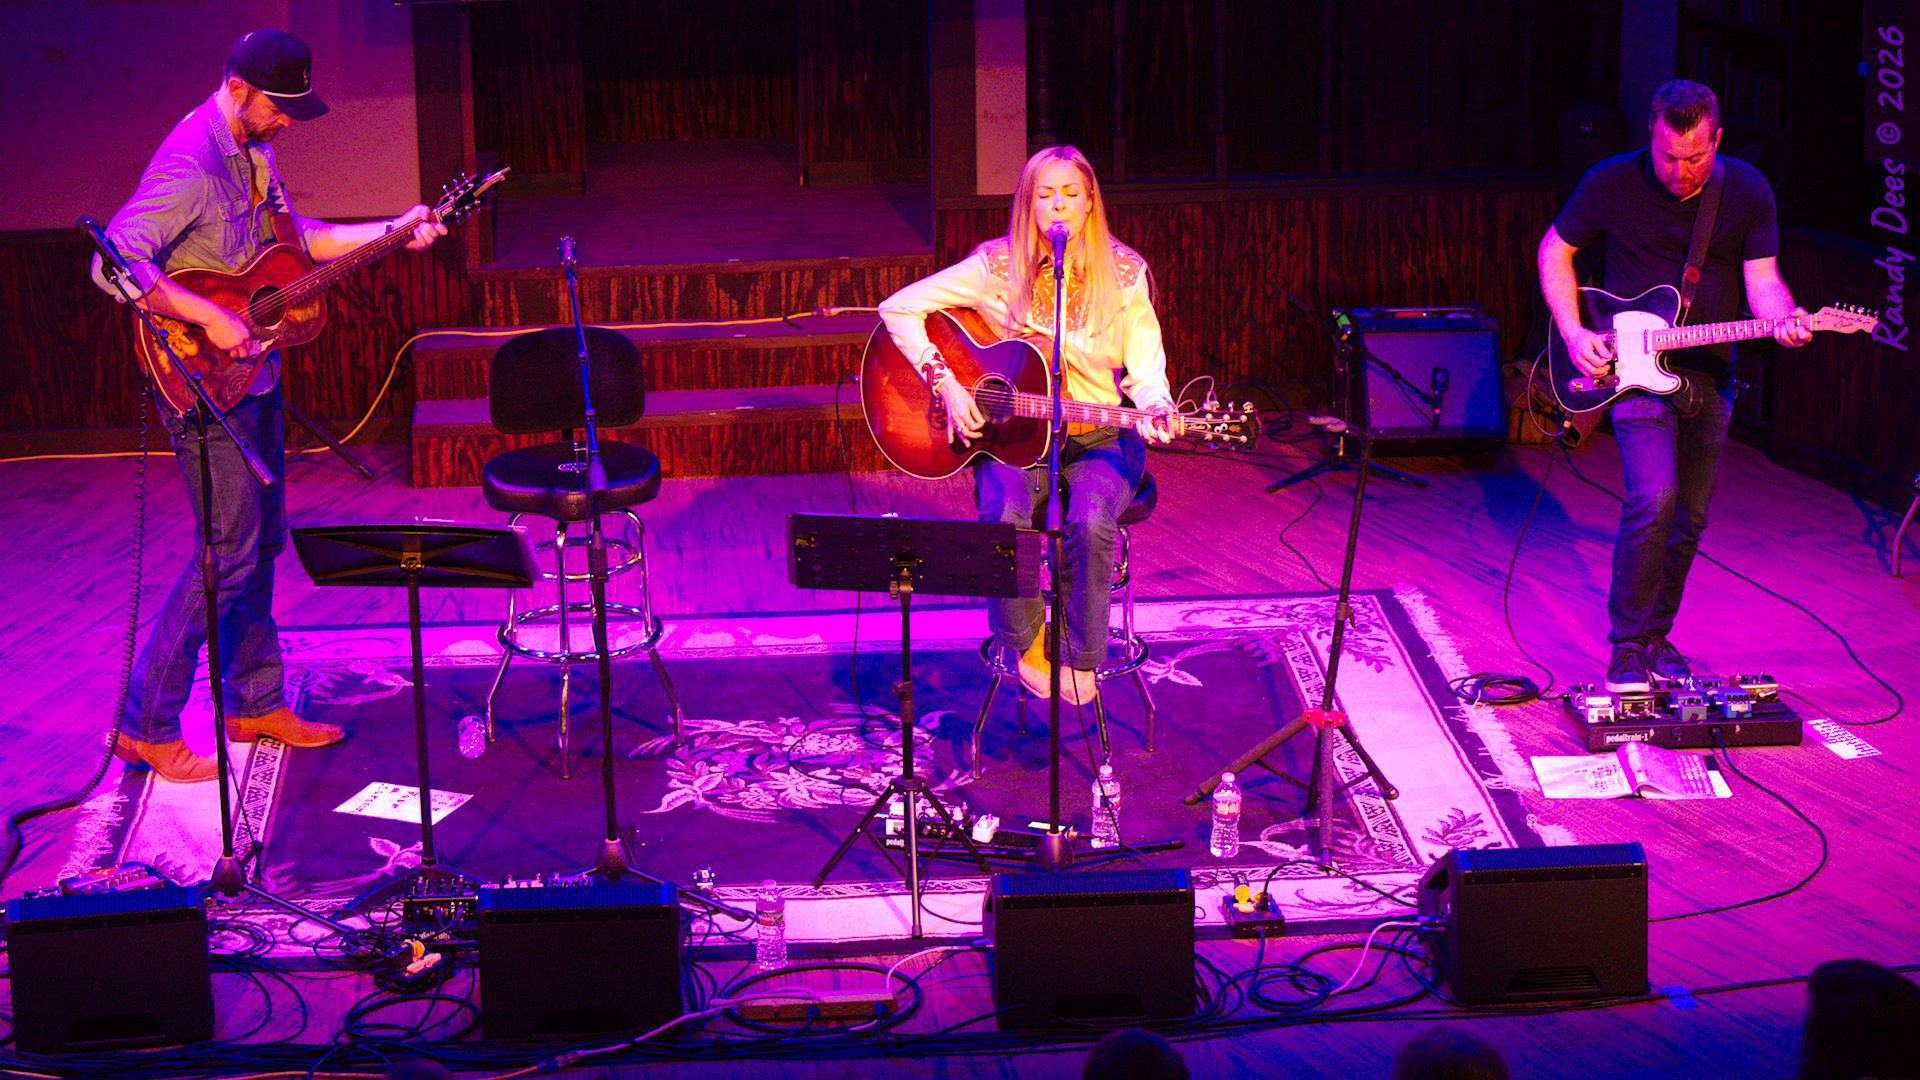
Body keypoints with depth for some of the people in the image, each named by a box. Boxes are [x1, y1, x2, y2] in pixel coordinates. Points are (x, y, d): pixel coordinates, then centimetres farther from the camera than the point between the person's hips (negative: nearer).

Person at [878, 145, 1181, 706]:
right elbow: (899, 307, -3)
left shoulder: (1123, 272, -2)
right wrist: (946, 384, -13)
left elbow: (1146, 366, 0)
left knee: (1092, 521, -31)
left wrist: (1156, 411, -22)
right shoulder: (997, 266, -5)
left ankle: (1081, 660, -9)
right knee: (1005, 516, -31)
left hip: (1099, 436, 0)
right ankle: (1025, 643, -5)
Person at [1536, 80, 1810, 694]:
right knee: (1653, 502, -20)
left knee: (1689, 518, 9)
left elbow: (1761, 278, -5)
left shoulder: (1748, 191, -3)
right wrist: (1573, 333, -7)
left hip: (1709, 376, 4)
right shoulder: (1610, 184, -9)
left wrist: (1781, 319, -28)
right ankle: (1627, 647, -10)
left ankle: (1655, 635, 27)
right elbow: (1555, 250, 4)